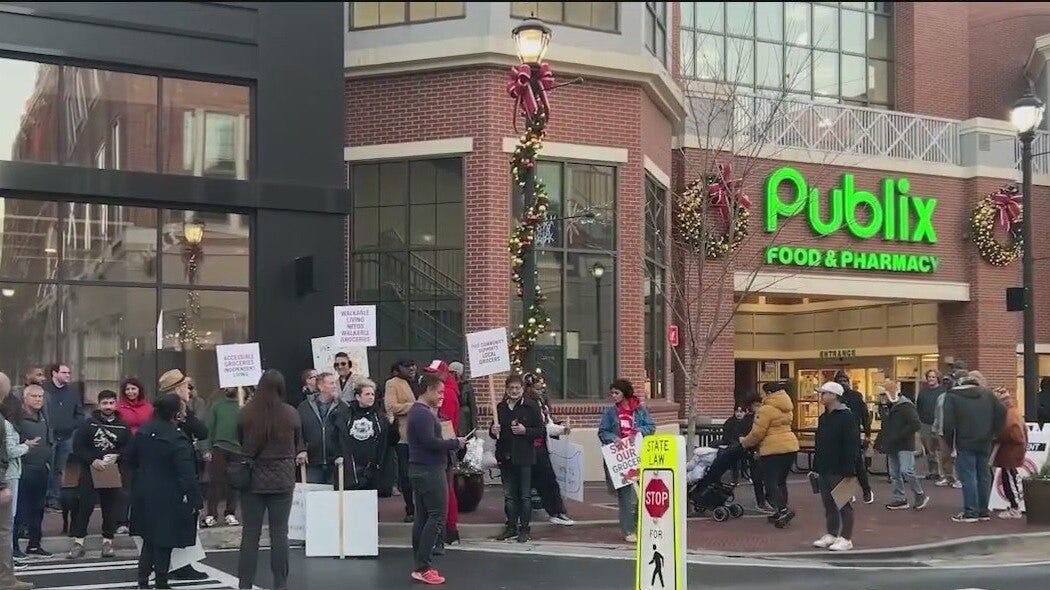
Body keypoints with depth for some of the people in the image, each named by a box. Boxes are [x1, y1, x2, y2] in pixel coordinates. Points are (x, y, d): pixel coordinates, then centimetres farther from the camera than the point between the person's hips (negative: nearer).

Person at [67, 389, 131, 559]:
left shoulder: (123, 427, 7)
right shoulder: (89, 424, 3)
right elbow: (77, 446, -3)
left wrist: (117, 457, -12)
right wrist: (92, 461, -14)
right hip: (90, 471, -1)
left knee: (111, 507, 3)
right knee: (84, 506, -3)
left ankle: (108, 541, 12)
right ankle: (77, 542, 3)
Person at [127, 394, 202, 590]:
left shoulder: (143, 432, 0)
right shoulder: (178, 439, -22)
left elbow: (129, 458, 11)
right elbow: (187, 474, -23)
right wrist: (196, 498, -16)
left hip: (144, 495, 7)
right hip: (168, 498, -6)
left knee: (149, 540, 19)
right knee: (164, 543, 5)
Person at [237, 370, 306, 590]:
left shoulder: (246, 413, -8)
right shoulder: (290, 413, -8)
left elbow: (239, 443, 5)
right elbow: (298, 442, 6)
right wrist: (298, 454, 28)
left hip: (252, 478, 0)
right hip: (282, 479, 0)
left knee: (251, 532, 7)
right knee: (279, 532, 6)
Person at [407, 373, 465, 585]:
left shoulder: (417, 410, 17)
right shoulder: (424, 414, -16)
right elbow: (430, 442, -23)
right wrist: (455, 443, -13)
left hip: (419, 470, 11)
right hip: (430, 472, -11)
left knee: (422, 518, 11)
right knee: (436, 517, -10)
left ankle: (420, 566, 14)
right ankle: (423, 567, -12)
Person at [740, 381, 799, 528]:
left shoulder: (766, 410, -13)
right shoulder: (787, 409, 14)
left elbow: (757, 434, -13)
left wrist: (744, 442, 6)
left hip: (772, 450, -8)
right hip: (791, 446, 8)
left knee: (770, 483, -3)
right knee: (781, 482, 16)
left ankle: (783, 510, -18)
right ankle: (781, 513, 18)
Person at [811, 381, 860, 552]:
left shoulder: (847, 417, -13)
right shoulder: (823, 418, 14)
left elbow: (851, 446, -17)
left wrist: (849, 471, -21)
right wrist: (816, 468, 16)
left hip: (840, 470, -8)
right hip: (824, 470, 8)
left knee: (843, 504, 0)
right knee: (828, 504, 14)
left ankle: (846, 538, 5)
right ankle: (831, 534, 23)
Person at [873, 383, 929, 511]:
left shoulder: (906, 406, -13)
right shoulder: (888, 407, 14)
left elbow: (915, 424, -22)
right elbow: (886, 428, 23)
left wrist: (899, 436, -22)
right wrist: (879, 443, 15)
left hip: (905, 446, -9)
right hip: (892, 447, 9)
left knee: (906, 471, -15)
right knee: (895, 474, 8)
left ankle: (920, 496, 3)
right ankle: (900, 500, 14)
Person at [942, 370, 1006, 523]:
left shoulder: (952, 396, -6)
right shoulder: (987, 394, 8)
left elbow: (948, 422, -11)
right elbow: (1001, 412, 5)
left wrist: (950, 440, -2)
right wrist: (994, 433, 11)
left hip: (965, 443, -5)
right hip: (985, 442, 5)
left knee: (968, 476, -2)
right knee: (984, 475, 11)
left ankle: (970, 512, -3)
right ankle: (983, 511, 16)